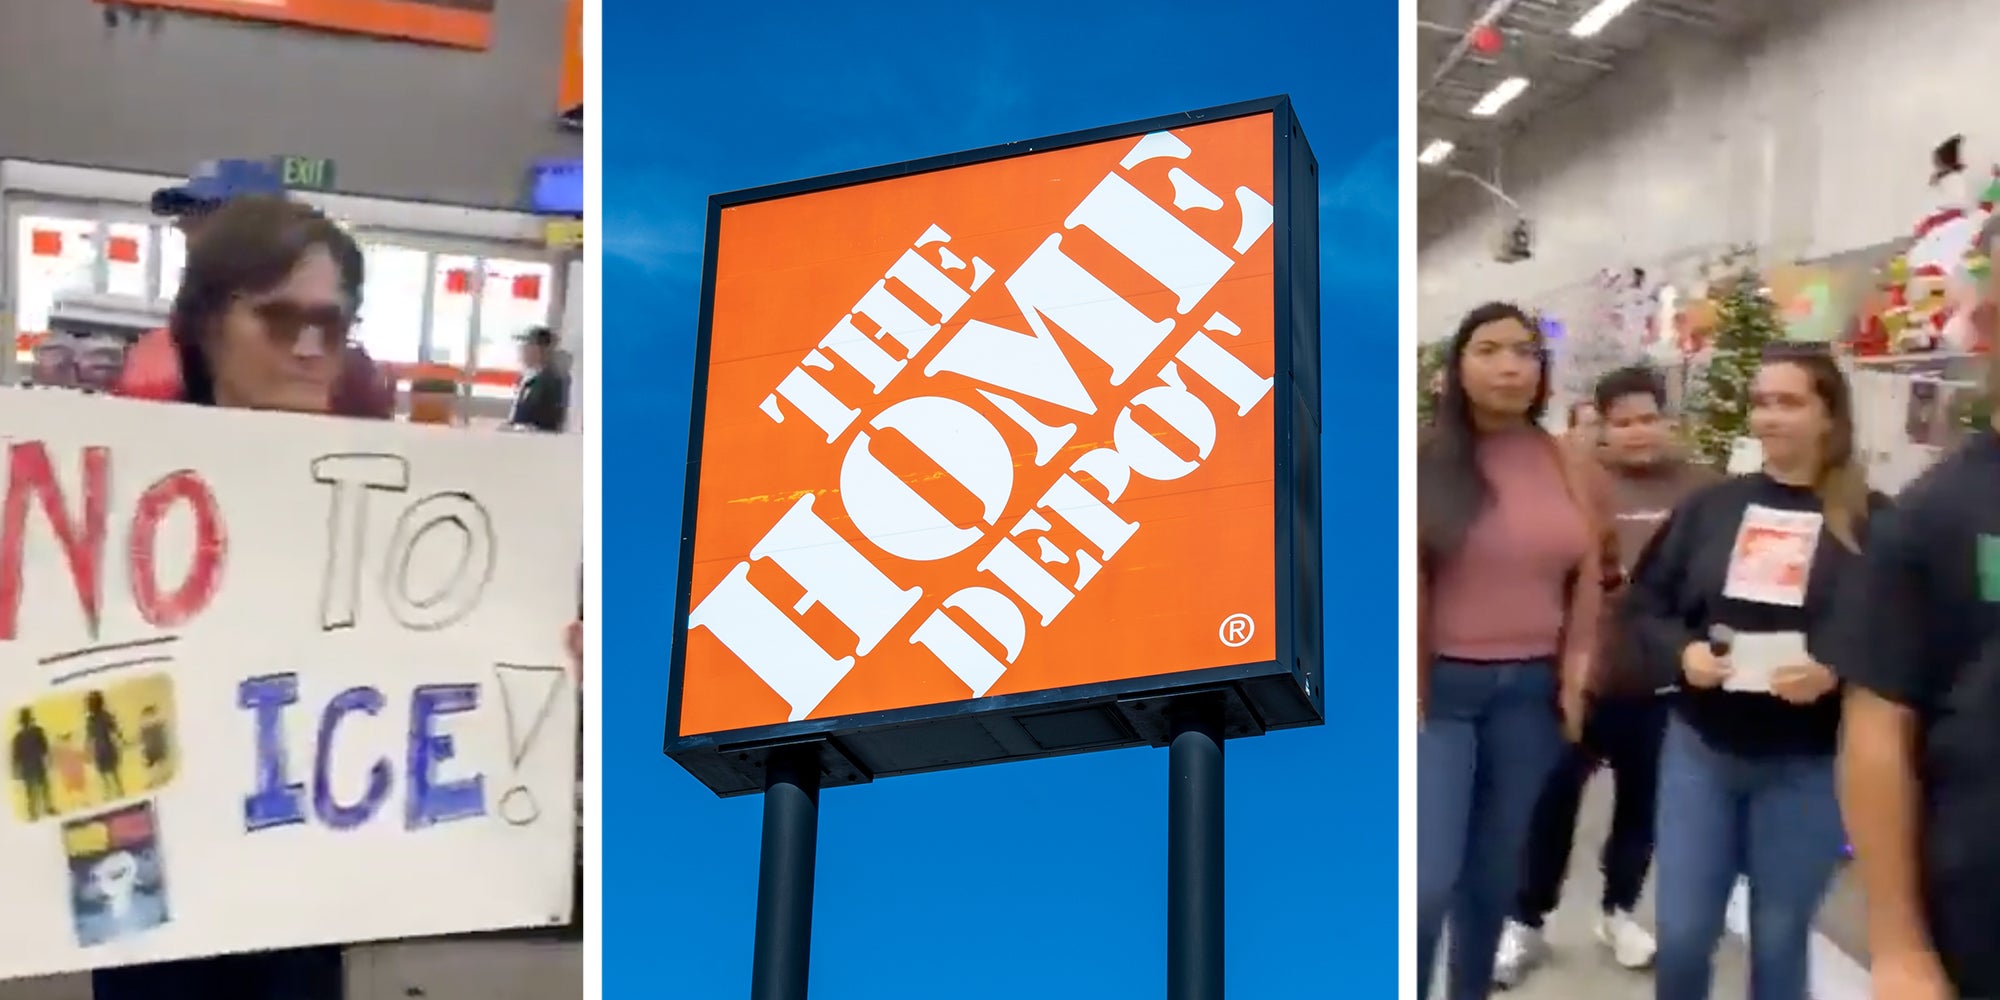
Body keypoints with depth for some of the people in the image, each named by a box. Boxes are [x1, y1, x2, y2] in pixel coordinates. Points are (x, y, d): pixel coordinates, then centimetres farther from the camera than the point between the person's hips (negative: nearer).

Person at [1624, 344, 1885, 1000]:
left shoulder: (1872, 523, -4)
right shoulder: (1710, 507, 5)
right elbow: (1644, 603, 9)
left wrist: (1836, 673, -23)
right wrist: (1682, 651, -10)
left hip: (1807, 765, -2)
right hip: (1700, 748, 2)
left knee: (1780, 939, 11)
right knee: (1681, 933, 5)